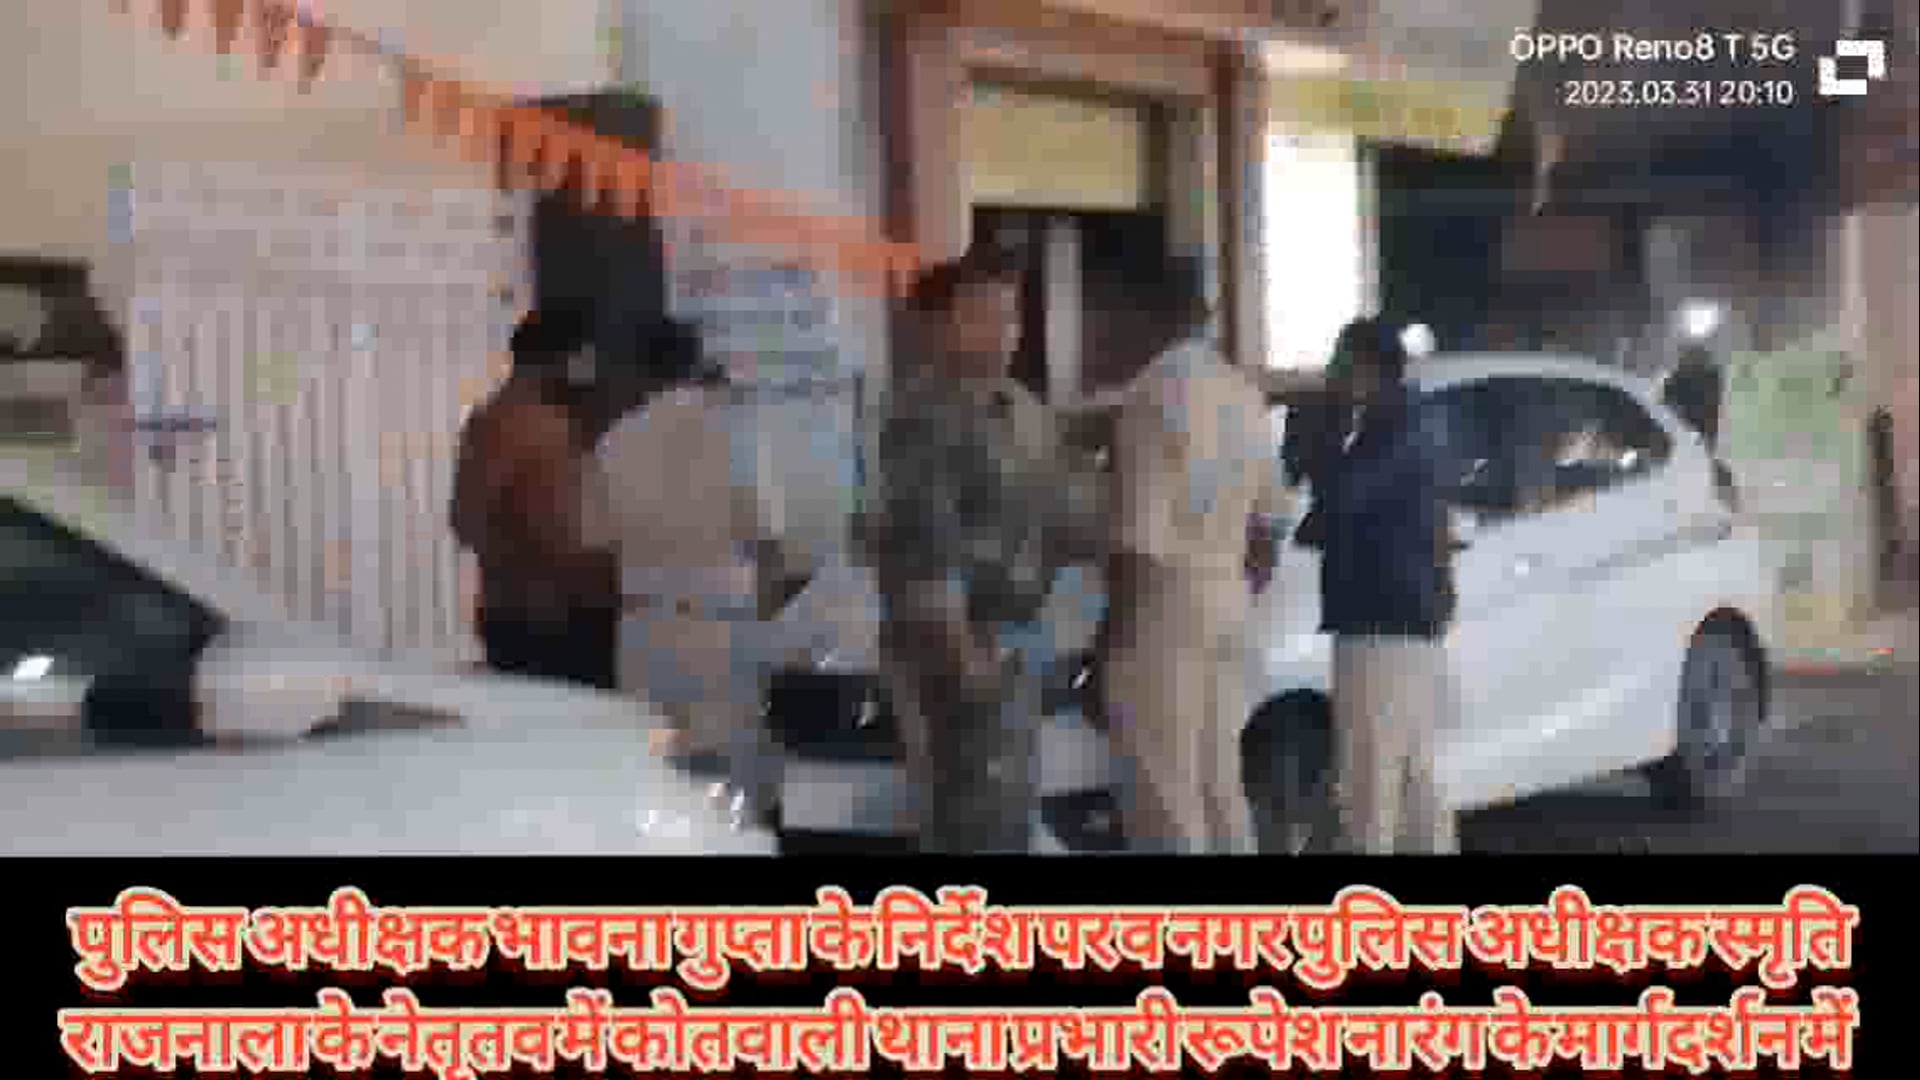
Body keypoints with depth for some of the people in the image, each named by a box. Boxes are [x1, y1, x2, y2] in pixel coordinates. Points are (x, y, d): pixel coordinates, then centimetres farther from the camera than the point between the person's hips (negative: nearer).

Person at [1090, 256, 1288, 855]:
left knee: (1165, 793, -5)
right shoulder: (1242, 393, 12)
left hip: (1166, 603, -9)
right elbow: (1265, 520, 17)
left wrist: (1112, 633, -13)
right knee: (1218, 787, 14)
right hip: (1226, 601, 9)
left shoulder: (1154, 398, -16)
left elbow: (1139, 540, -19)